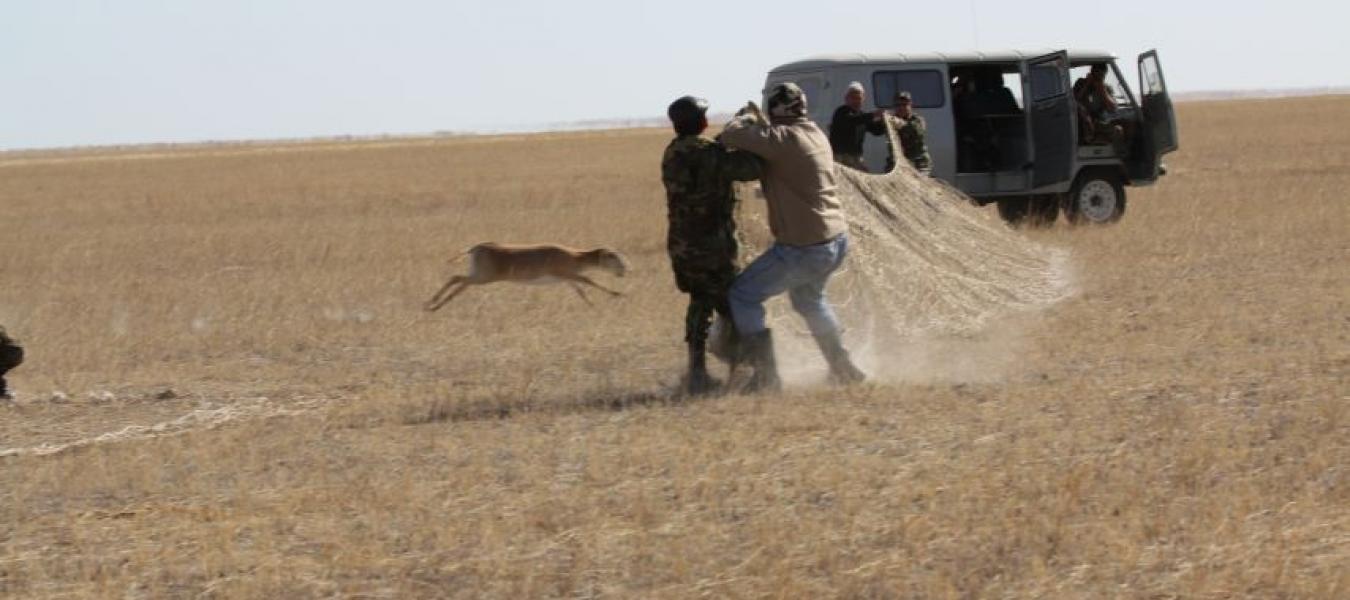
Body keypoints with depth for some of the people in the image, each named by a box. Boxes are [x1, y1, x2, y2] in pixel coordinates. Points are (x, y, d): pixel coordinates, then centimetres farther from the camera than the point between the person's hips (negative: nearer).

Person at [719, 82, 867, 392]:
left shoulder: (785, 138, -19)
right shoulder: (815, 134, 9)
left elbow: (731, 136, -21)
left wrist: (746, 121, -1)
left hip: (804, 248, -9)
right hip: (837, 242, 9)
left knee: (743, 295, 3)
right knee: (809, 298, 34)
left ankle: (766, 375, 0)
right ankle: (842, 367, 40)